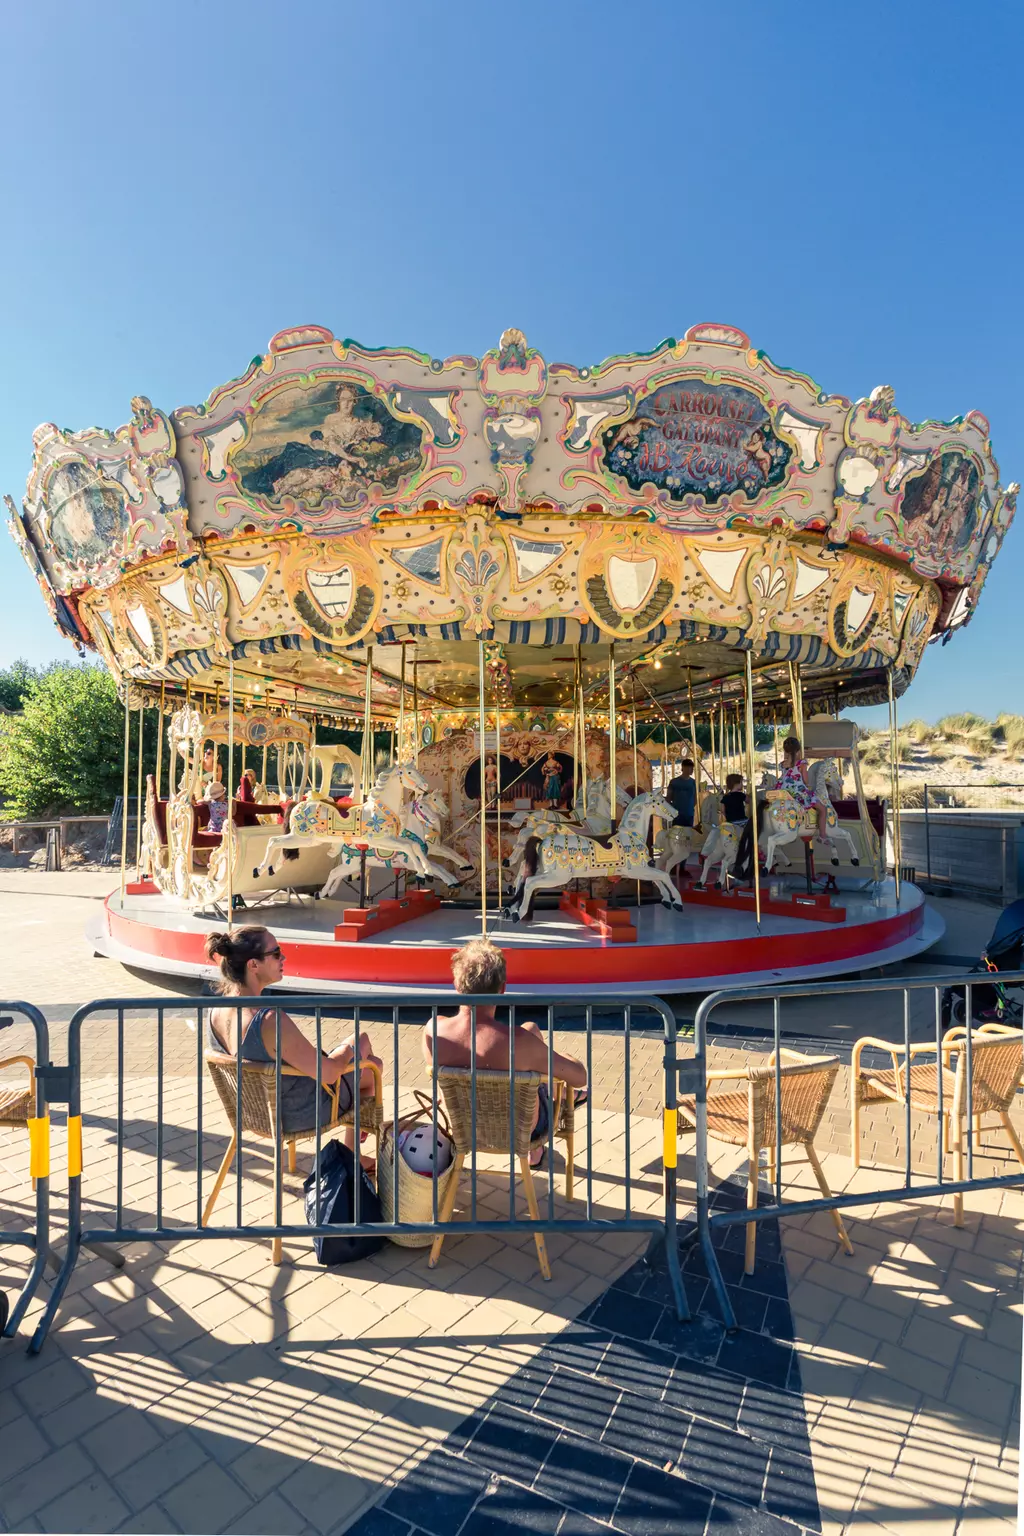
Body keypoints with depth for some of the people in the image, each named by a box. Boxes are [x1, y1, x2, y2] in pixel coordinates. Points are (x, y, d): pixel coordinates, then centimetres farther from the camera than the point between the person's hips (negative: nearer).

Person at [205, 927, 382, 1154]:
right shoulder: (271, 1021, -39)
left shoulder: (216, 1012, -14)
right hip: (301, 1114, -7)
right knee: (373, 1066, 17)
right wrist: (349, 1049, -7)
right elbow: (328, 1074, -28)